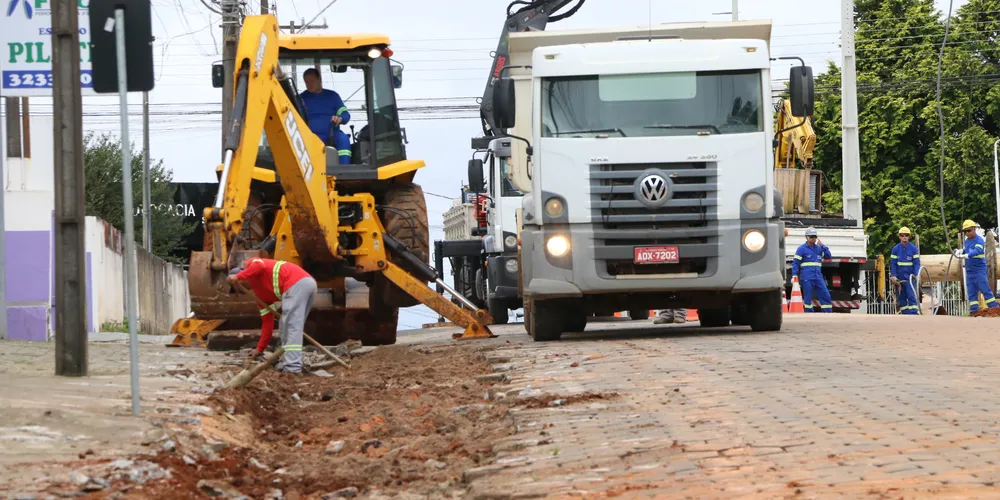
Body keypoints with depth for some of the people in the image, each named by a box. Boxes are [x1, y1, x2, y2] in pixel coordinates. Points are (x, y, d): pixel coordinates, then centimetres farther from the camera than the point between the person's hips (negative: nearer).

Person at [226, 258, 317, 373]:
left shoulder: (251, 263, 13)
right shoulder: (260, 293, 30)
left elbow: (260, 266, -14)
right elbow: (267, 323, 28)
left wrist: (238, 277, -9)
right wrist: (260, 349, 29)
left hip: (296, 284, -10)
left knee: (292, 326, -10)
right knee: (286, 326, 17)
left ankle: (293, 366, -15)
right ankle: (288, 362, 16)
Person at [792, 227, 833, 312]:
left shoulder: (818, 248, 16)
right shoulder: (802, 249, 1)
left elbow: (828, 256, 10)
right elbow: (795, 263, -2)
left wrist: (822, 246, -1)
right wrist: (795, 276, -12)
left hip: (818, 277, 5)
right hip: (807, 278, -5)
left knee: (826, 296, 0)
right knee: (808, 298, -2)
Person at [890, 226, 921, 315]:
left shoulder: (914, 248, 0)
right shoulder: (895, 249, 4)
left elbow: (917, 263, 0)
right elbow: (893, 263, 4)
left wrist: (915, 274, -14)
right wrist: (894, 276, -8)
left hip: (910, 278, -3)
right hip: (899, 278, 3)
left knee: (912, 297, -13)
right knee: (901, 298, 6)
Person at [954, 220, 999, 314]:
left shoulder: (979, 240, -13)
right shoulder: (967, 241, 12)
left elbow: (977, 251, -30)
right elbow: (964, 250, 24)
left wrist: (965, 256, -44)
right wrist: (959, 251, 0)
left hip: (979, 270, -8)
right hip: (969, 270, 8)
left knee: (985, 290, -8)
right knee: (971, 293, 5)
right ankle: (974, 311, 6)